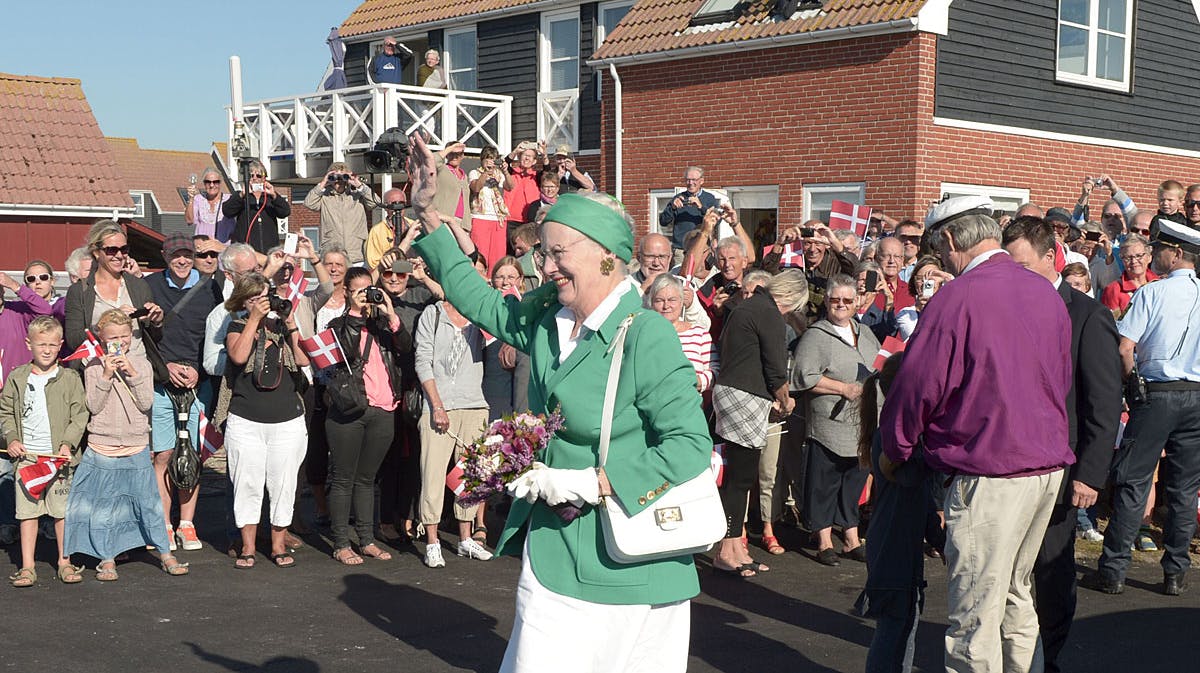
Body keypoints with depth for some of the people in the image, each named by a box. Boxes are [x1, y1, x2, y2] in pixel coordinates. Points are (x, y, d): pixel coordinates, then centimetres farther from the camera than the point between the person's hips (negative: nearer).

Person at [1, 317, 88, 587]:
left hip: (60, 457, -1)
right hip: (26, 456, 1)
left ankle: (65, 562, 15)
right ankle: (27, 566, 10)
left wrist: (68, 443, -11)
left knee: (62, 510, 3)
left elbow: (80, 415, 0)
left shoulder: (69, 379, 1)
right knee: (27, 511, 3)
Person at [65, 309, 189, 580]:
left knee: (148, 500, 6)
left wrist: (132, 373, -15)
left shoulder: (141, 363, 3)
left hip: (137, 448, 1)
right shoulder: (93, 366, -1)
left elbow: (146, 403, -6)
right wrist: (106, 375, -17)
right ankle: (106, 557, 17)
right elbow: (94, 406, -8)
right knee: (103, 504, 6)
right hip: (102, 448, -1)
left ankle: (165, 553, 15)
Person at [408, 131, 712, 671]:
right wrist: (427, 215, 20)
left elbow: (691, 446, -21)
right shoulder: (547, 317, 5)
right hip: (555, 543, 7)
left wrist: (590, 482, -21)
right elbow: (478, 300, 22)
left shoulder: (644, 335, -17)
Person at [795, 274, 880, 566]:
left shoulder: (865, 333, 16)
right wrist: (844, 388, -15)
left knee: (855, 479, 12)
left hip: (863, 423, 6)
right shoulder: (815, 336, -6)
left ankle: (851, 540, 22)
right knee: (825, 483, -1)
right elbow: (804, 377, -15)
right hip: (830, 423, -6)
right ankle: (824, 542, 9)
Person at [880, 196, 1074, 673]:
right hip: (1048, 465, 8)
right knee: (1015, 595, 22)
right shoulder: (1046, 293, 7)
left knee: (976, 616, -1)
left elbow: (917, 386, -11)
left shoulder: (957, 298, -15)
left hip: (988, 475, -8)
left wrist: (894, 450, 5)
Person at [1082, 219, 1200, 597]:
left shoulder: (1151, 293, -9)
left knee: (1132, 481, 1)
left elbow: (1125, 347, -14)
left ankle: (1113, 570, 2)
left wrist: (1132, 382, 3)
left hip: (1156, 395, -4)